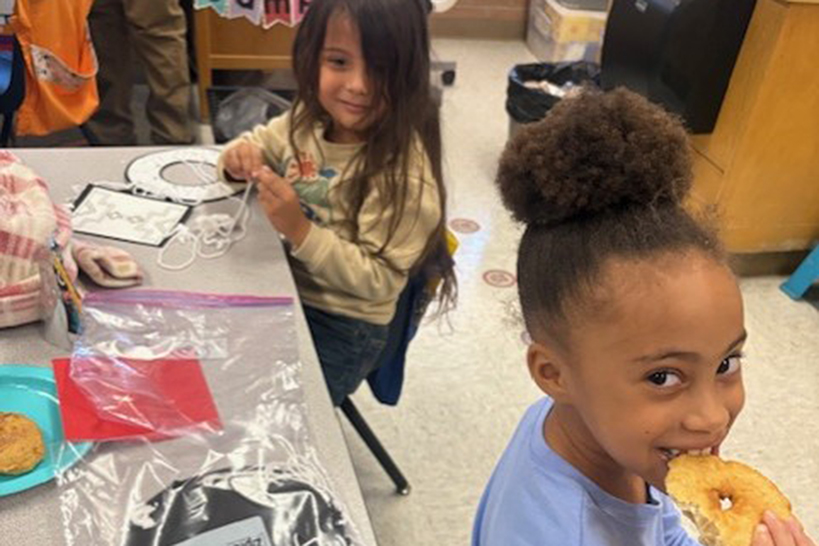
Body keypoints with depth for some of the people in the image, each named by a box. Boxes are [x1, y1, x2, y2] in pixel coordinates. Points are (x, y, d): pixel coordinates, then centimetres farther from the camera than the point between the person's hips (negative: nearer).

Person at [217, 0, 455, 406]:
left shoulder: (405, 170, -24)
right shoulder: (308, 119, -4)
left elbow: (377, 280, -22)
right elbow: (259, 143, 14)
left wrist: (301, 230, -33)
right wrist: (240, 158, -10)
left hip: (341, 328, -6)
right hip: (279, 293, 6)